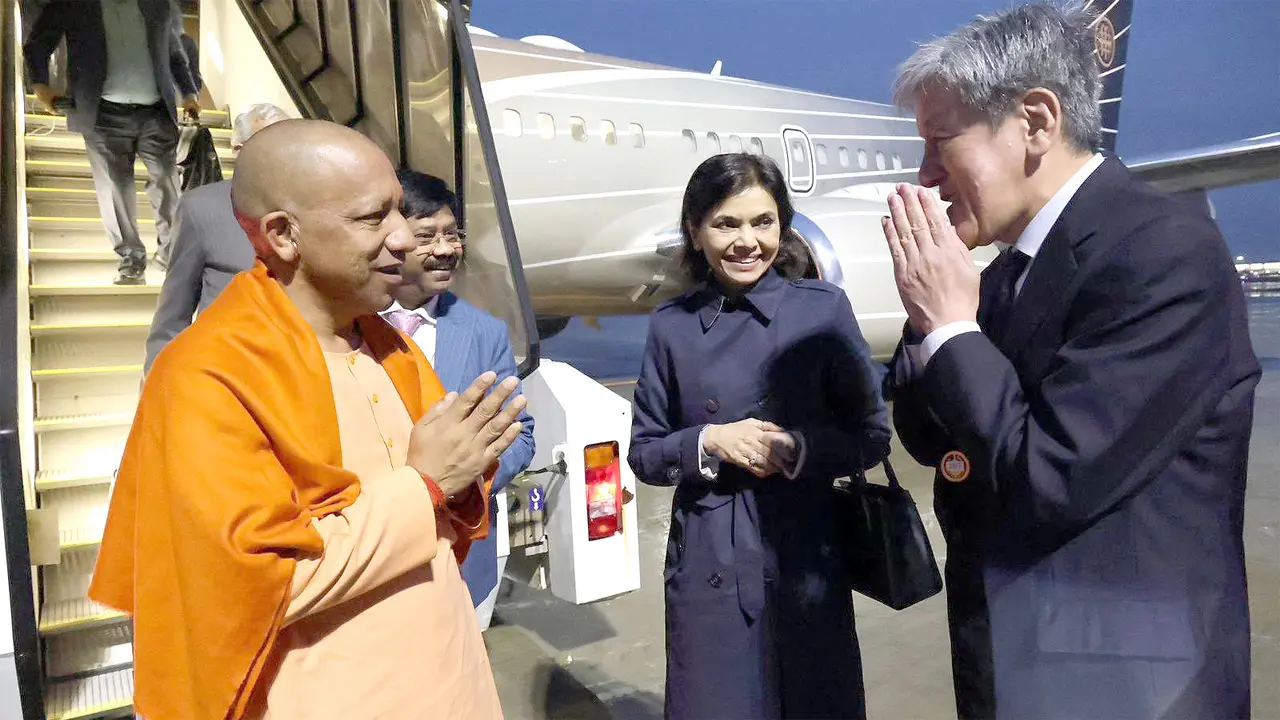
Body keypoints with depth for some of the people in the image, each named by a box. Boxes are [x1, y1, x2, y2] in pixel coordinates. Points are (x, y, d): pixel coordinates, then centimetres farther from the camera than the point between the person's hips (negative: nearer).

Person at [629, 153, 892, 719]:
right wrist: (709, 442, -16)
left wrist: (797, 449, -18)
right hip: (707, 564, 1)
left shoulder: (823, 309, -4)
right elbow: (644, 453, 3)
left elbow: (872, 436, 0)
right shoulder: (671, 325, 0)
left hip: (804, 559, 0)